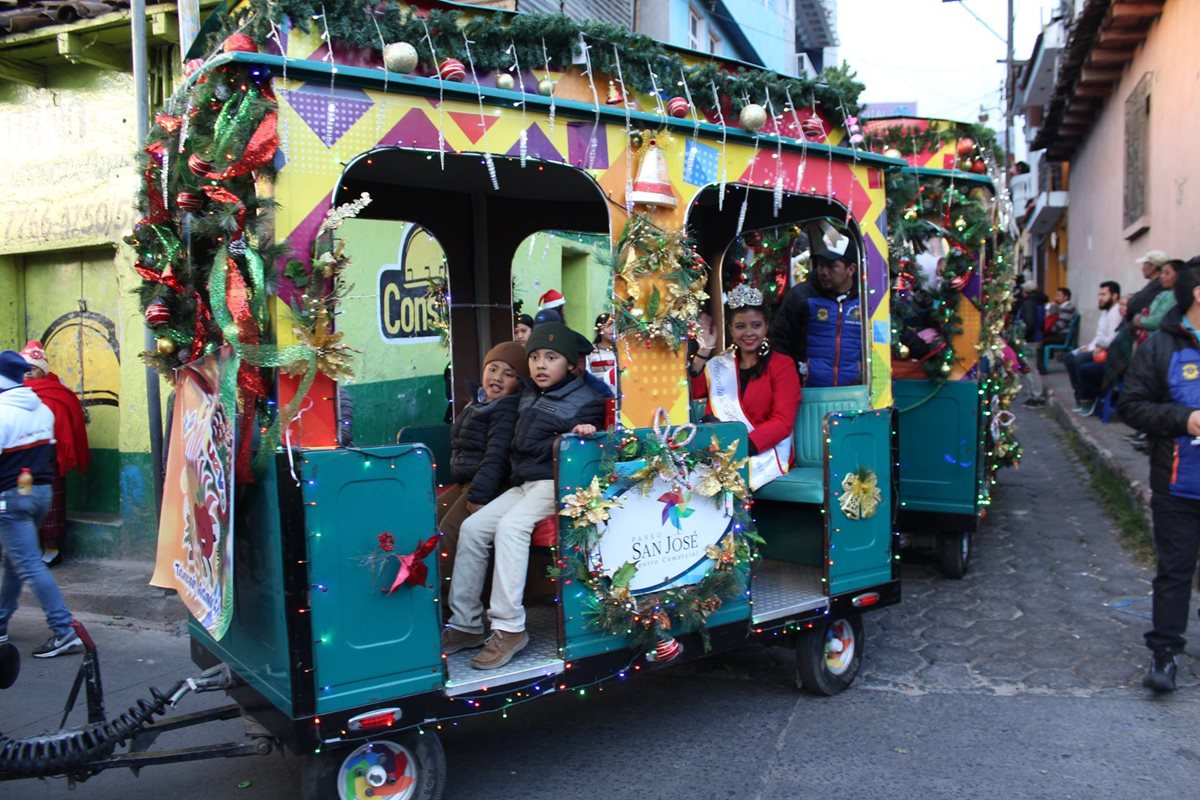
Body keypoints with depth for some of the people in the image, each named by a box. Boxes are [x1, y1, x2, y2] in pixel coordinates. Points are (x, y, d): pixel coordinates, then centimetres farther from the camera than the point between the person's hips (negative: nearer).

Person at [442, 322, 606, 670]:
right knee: (473, 528, -7)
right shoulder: (527, 395, 16)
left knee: (510, 526, -29)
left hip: (555, 483, -7)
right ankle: (465, 624, 0)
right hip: (523, 483, 7)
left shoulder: (585, 399, -2)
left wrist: (579, 435, -29)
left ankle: (509, 628, -26)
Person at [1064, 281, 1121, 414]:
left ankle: (1087, 398, -13)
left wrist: (1093, 347, -13)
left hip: (1108, 351, -11)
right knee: (1070, 356, 4)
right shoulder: (1106, 311, 16)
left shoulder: (1116, 312, -18)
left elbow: (1112, 340, -24)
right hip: (1100, 348, 11)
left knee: (1079, 360, -24)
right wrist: (1090, 346, 2)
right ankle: (1080, 393, 5)